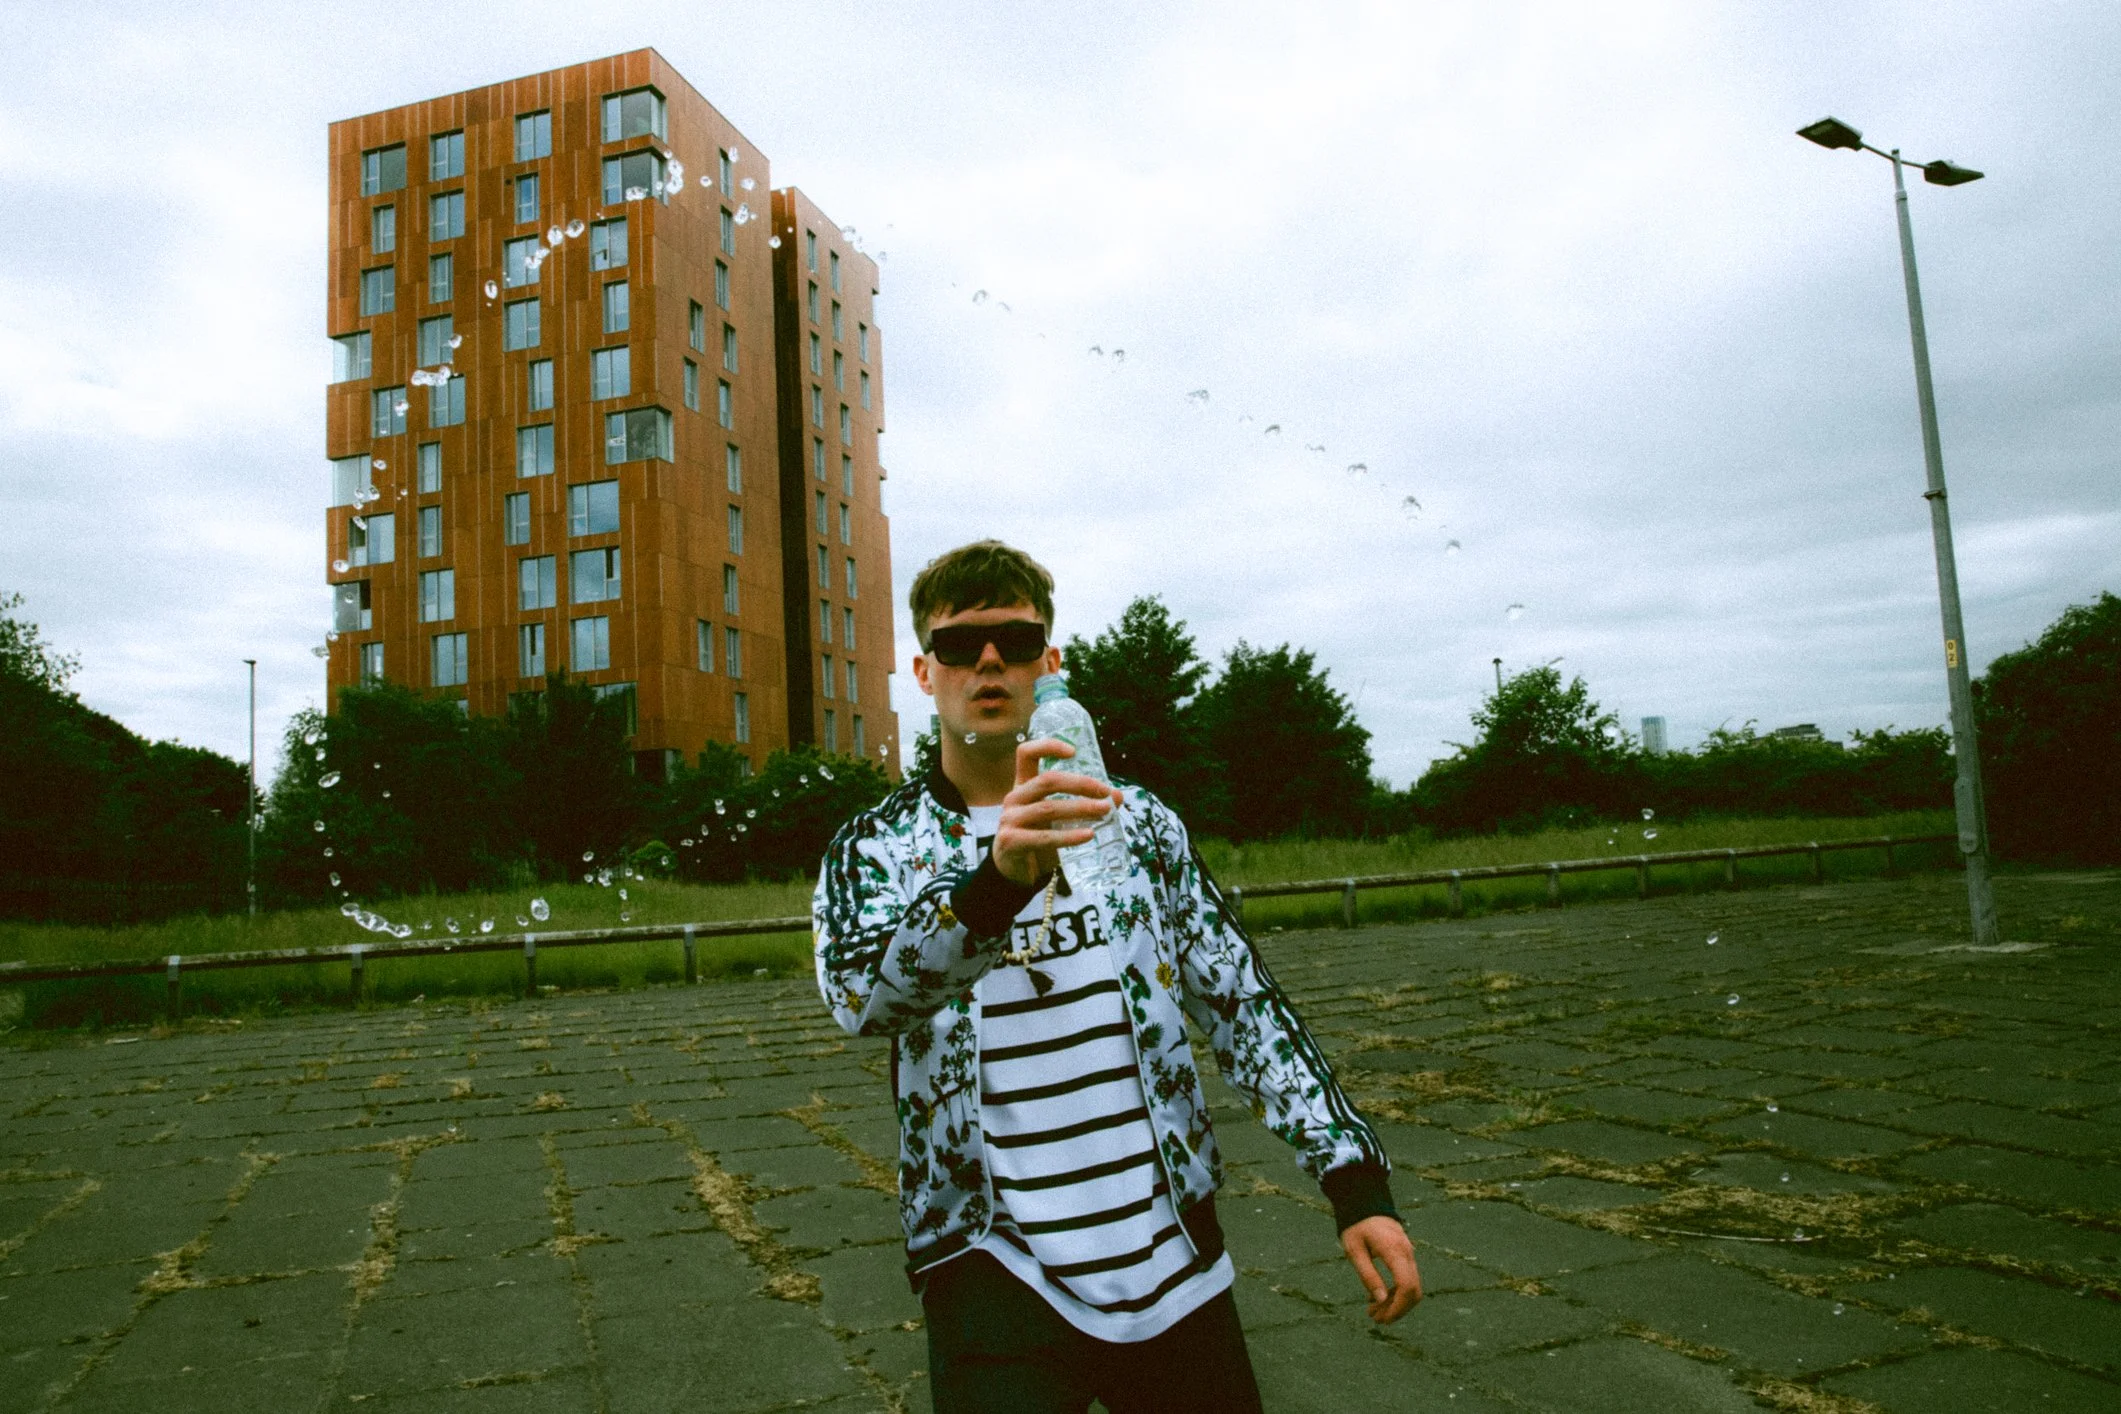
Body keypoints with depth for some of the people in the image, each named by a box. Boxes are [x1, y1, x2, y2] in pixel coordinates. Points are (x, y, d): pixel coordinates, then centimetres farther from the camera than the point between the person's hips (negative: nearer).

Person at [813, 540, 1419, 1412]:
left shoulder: (1137, 821, 6)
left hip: (1176, 1258, 3)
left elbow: (1240, 1004, 7)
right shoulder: (875, 849, -1)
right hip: (998, 1272, -2)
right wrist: (996, 886, -40)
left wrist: (1355, 1180, 0)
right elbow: (861, 996, -21)